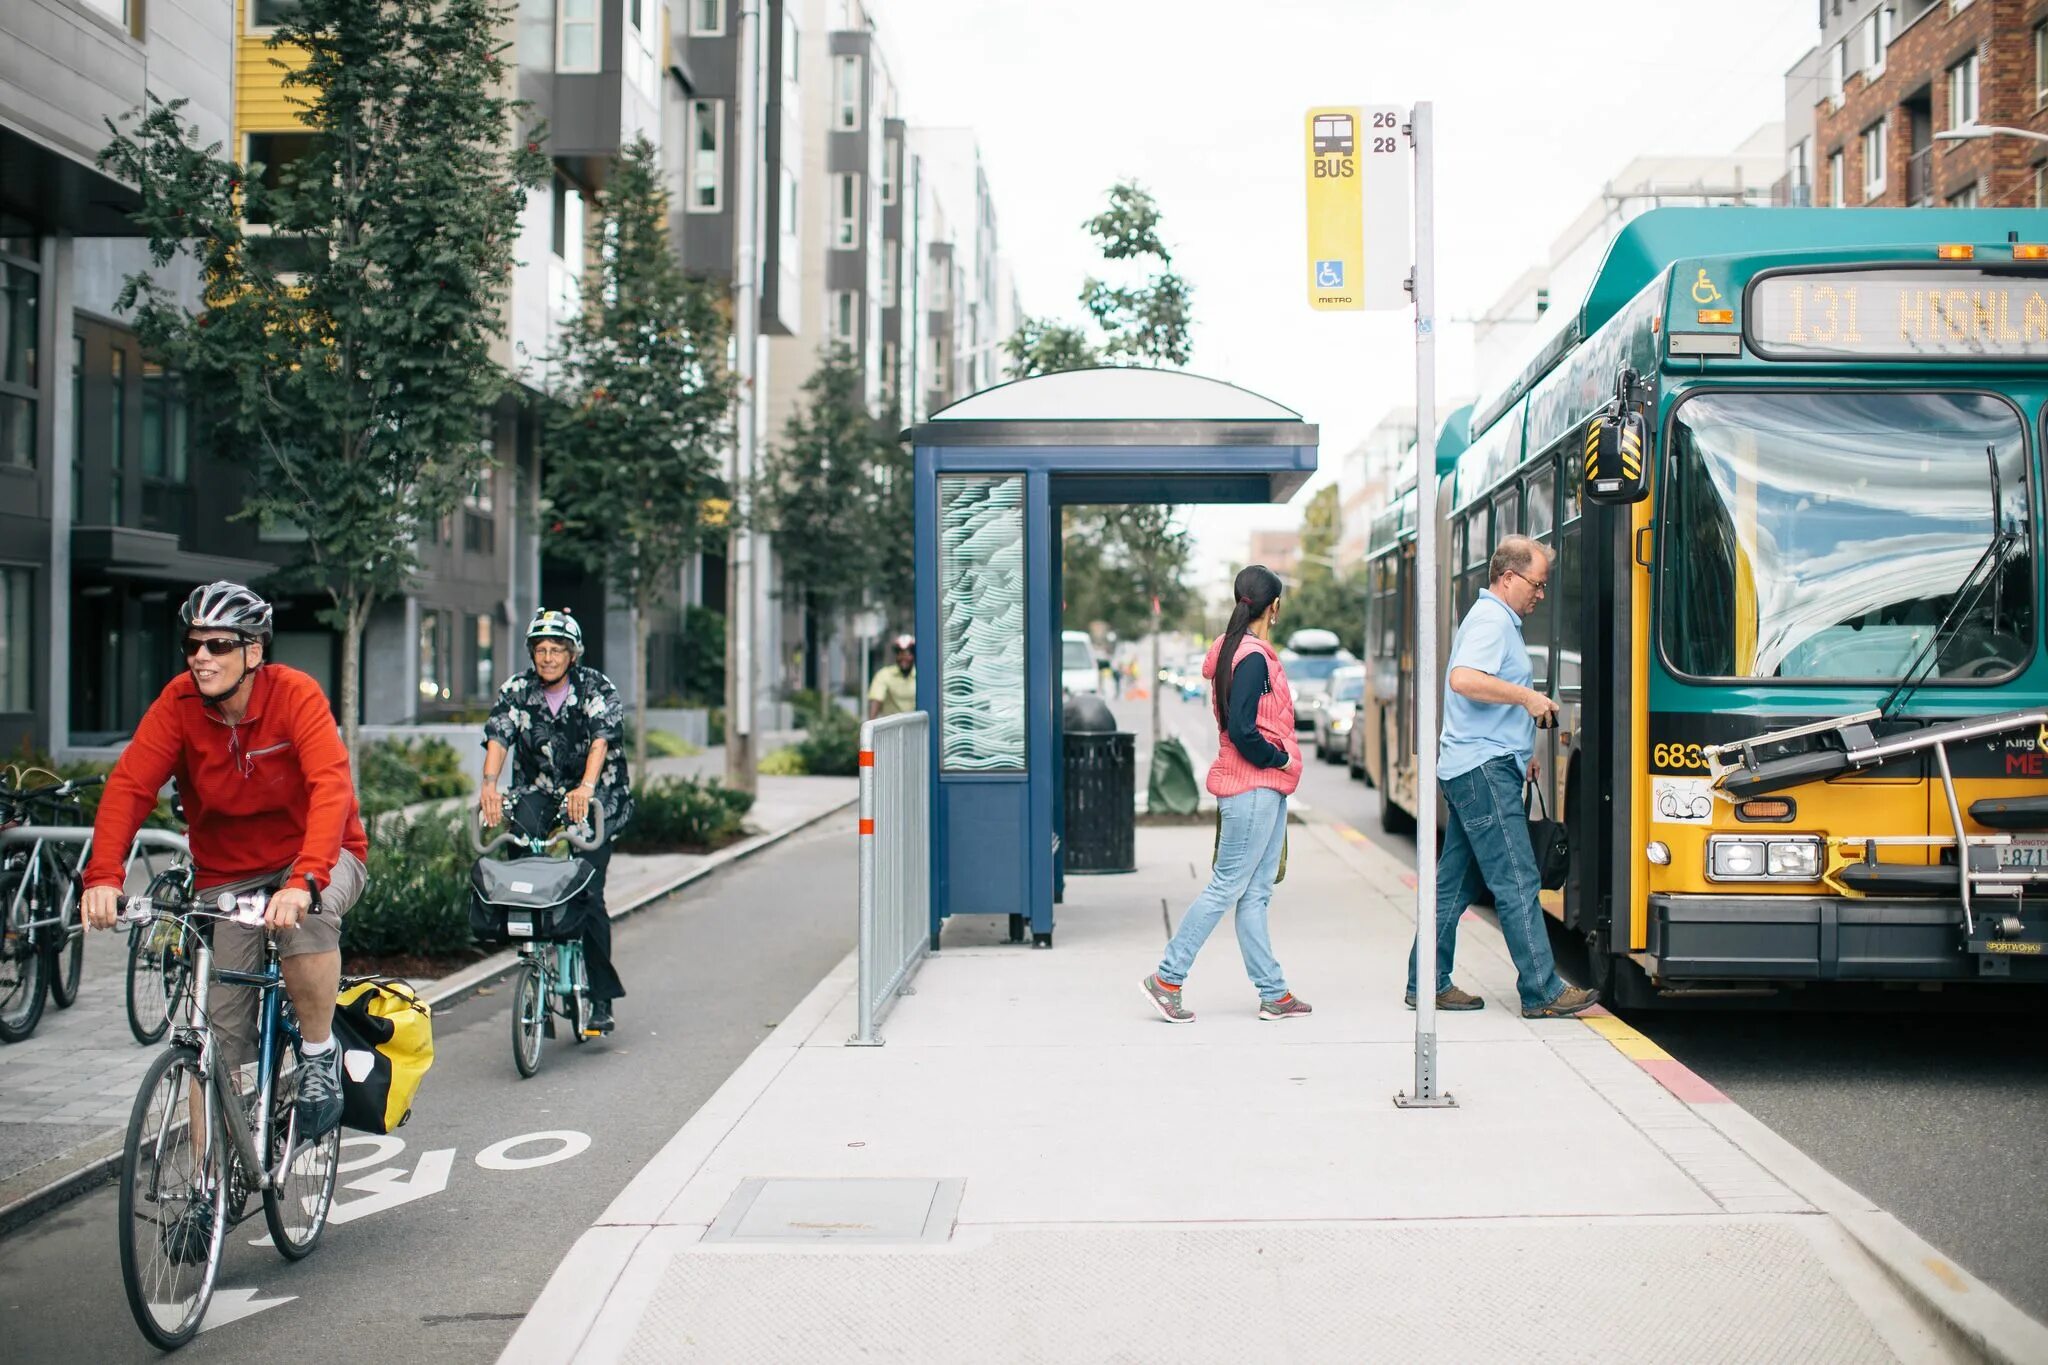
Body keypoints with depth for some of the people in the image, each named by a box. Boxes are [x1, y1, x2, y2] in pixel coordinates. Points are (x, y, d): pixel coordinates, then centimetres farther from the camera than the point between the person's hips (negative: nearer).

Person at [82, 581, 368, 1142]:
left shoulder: (295, 694, -20)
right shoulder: (179, 702, -10)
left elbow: (331, 787, -33)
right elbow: (128, 785, -19)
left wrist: (302, 880, -47)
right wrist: (103, 876, -36)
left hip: (319, 856, -3)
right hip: (227, 875, 3)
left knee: (306, 916, -37)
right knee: (219, 1036, -2)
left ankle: (318, 1055, -14)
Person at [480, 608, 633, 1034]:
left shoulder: (597, 688, -8)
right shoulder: (516, 691, 0)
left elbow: (601, 738, -23)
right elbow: (498, 738, -14)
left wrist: (587, 786, -41)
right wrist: (489, 783, -34)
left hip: (596, 797, -3)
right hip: (539, 791, 3)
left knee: (587, 893, -13)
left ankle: (602, 998, -2)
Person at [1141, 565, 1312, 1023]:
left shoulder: (1240, 651, 14)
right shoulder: (1253, 657, -15)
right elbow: (1240, 730, -22)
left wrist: (1279, 759, 10)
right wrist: (1278, 758, -9)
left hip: (1264, 788, 10)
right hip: (1254, 788, -10)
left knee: (1255, 893, 9)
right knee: (1227, 887, -5)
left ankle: (1274, 994, 14)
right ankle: (1167, 979, 1)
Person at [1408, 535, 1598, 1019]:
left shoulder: (1498, 620, 22)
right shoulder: (1491, 620, -11)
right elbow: (1464, 680, -28)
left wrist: (1521, 752, 24)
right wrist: (1529, 696, -21)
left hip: (1475, 769, 11)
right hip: (1484, 768, -11)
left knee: (1455, 883, 11)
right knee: (1518, 883, -7)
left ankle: (1427, 984, 15)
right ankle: (1542, 993, -4)